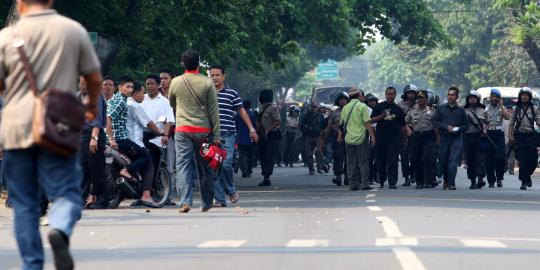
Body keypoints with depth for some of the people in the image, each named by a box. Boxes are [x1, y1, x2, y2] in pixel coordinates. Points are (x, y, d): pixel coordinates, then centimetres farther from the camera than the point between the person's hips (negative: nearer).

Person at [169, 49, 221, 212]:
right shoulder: (207, 83, -3)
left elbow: (171, 104, 18)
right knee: (204, 167, 10)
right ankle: (206, 203, 18)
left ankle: (185, 201, -15)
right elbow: (214, 110, -2)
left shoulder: (176, 82, 1)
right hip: (203, 130, 0)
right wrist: (216, 135, 1)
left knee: (183, 165, -1)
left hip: (182, 130, 0)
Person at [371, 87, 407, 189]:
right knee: (381, 161, 8)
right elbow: (372, 120, 3)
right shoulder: (379, 106, 8)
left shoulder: (398, 109, 11)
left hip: (394, 138, 0)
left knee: (393, 161, -8)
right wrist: (381, 116, -13)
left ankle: (392, 183, -10)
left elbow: (402, 125, 13)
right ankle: (381, 180, 25)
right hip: (381, 137, 1)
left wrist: (402, 137, 6)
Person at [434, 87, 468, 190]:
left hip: (457, 138, -2)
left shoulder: (461, 110, 7)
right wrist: (446, 127, -9)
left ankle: (451, 183, -15)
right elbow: (436, 122, 5)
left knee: (453, 161, -15)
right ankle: (446, 180, 30)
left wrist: (458, 129, -10)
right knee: (442, 161, 7)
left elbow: (466, 125, 9)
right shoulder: (441, 108, 9)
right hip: (444, 138, 2)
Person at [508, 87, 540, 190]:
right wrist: (510, 136, -4)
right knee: (522, 160, -5)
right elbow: (511, 124, 6)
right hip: (520, 136, -1)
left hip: (531, 135, 1)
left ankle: (527, 175, 25)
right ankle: (524, 182, 0)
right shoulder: (516, 109, 7)